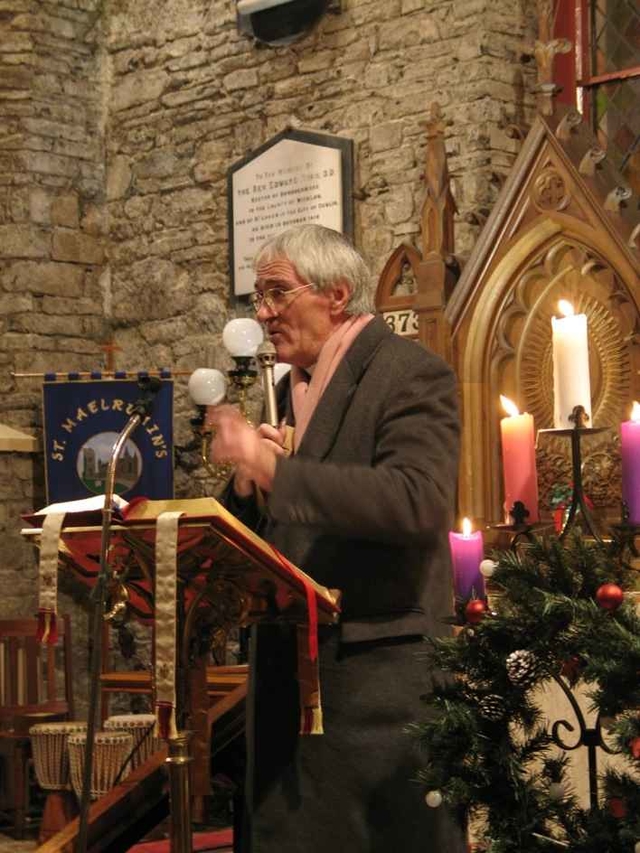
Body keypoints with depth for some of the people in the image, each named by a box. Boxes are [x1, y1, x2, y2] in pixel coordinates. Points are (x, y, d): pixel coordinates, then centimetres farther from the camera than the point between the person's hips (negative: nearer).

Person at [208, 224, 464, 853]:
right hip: (287, 659, 8)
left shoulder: (410, 375, -9)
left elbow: (417, 502, -25)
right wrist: (247, 483, -1)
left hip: (375, 666, -8)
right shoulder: (291, 387, 16)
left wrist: (273, 466, -24)